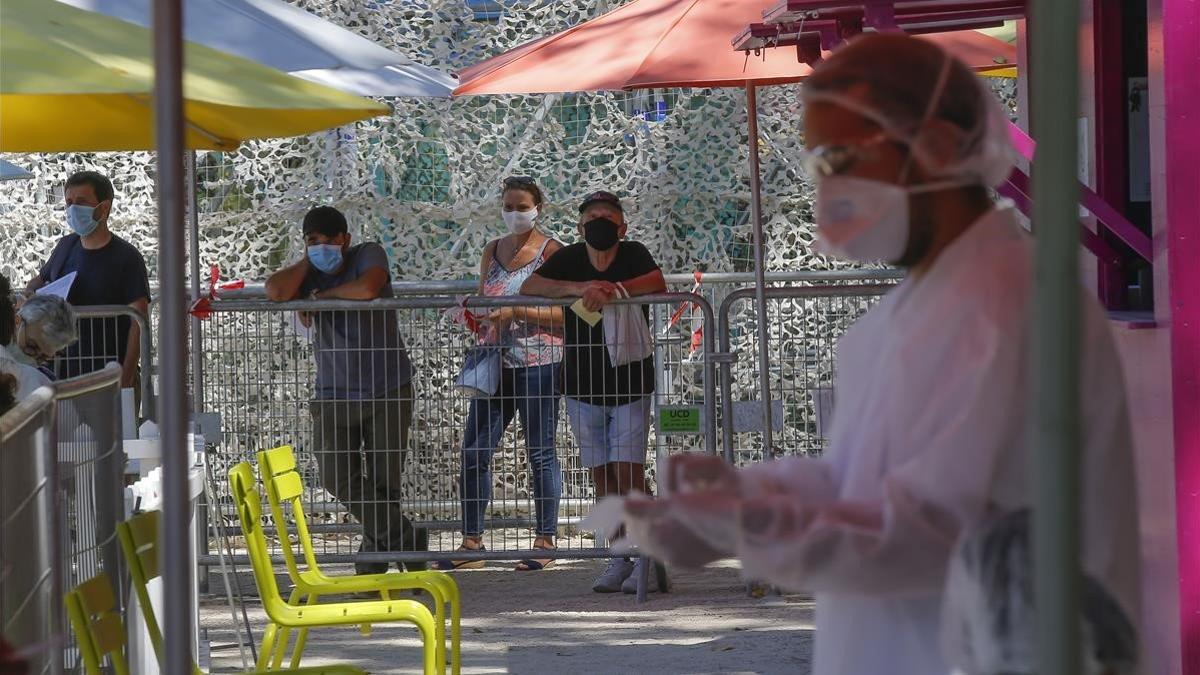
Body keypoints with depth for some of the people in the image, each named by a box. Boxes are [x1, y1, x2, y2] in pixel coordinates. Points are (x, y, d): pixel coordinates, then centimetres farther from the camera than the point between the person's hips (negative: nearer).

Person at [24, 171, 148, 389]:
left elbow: (138, 321, -11)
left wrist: (126, 378, -20)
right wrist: (30, 292, 4)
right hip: (65, 370, 5)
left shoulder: (126, 257, -6)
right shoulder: (65, 247, 11)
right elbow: (41, 279, 30)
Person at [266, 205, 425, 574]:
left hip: (388, 391, -3)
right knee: (337, 478, -9)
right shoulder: (309, 273, 3)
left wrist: (325, 295, -11)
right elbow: (276, 291, -18)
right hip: (334, 394, 3)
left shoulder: (368, 254, -4)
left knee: (384, 481, -1)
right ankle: (405, 539, 5)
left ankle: (374, 560, 16)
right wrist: (308, 262, -7)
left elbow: (368, 288, -26)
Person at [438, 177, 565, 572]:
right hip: (496, 362, 6)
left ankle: (545, 542, 7)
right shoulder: (493, 251, 14)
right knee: (474, 452, 3)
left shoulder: (551, 252, -4)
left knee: (541, 453, 0)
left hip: (539, 363, -6)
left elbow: (565, 313, -10)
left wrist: (516, 313, -19)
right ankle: (472, 542, 10)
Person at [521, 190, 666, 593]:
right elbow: (529, 287, -13)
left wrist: (611, 289, -35)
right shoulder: (569, 259, 1)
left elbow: (658, 283, -24)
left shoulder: (633, 255, -4)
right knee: (602, 477, 4)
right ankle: (619, 559, 11)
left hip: (630, 385, -3)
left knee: (629, 473, -9)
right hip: (582, 389, 3)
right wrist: (581, 287, -25)